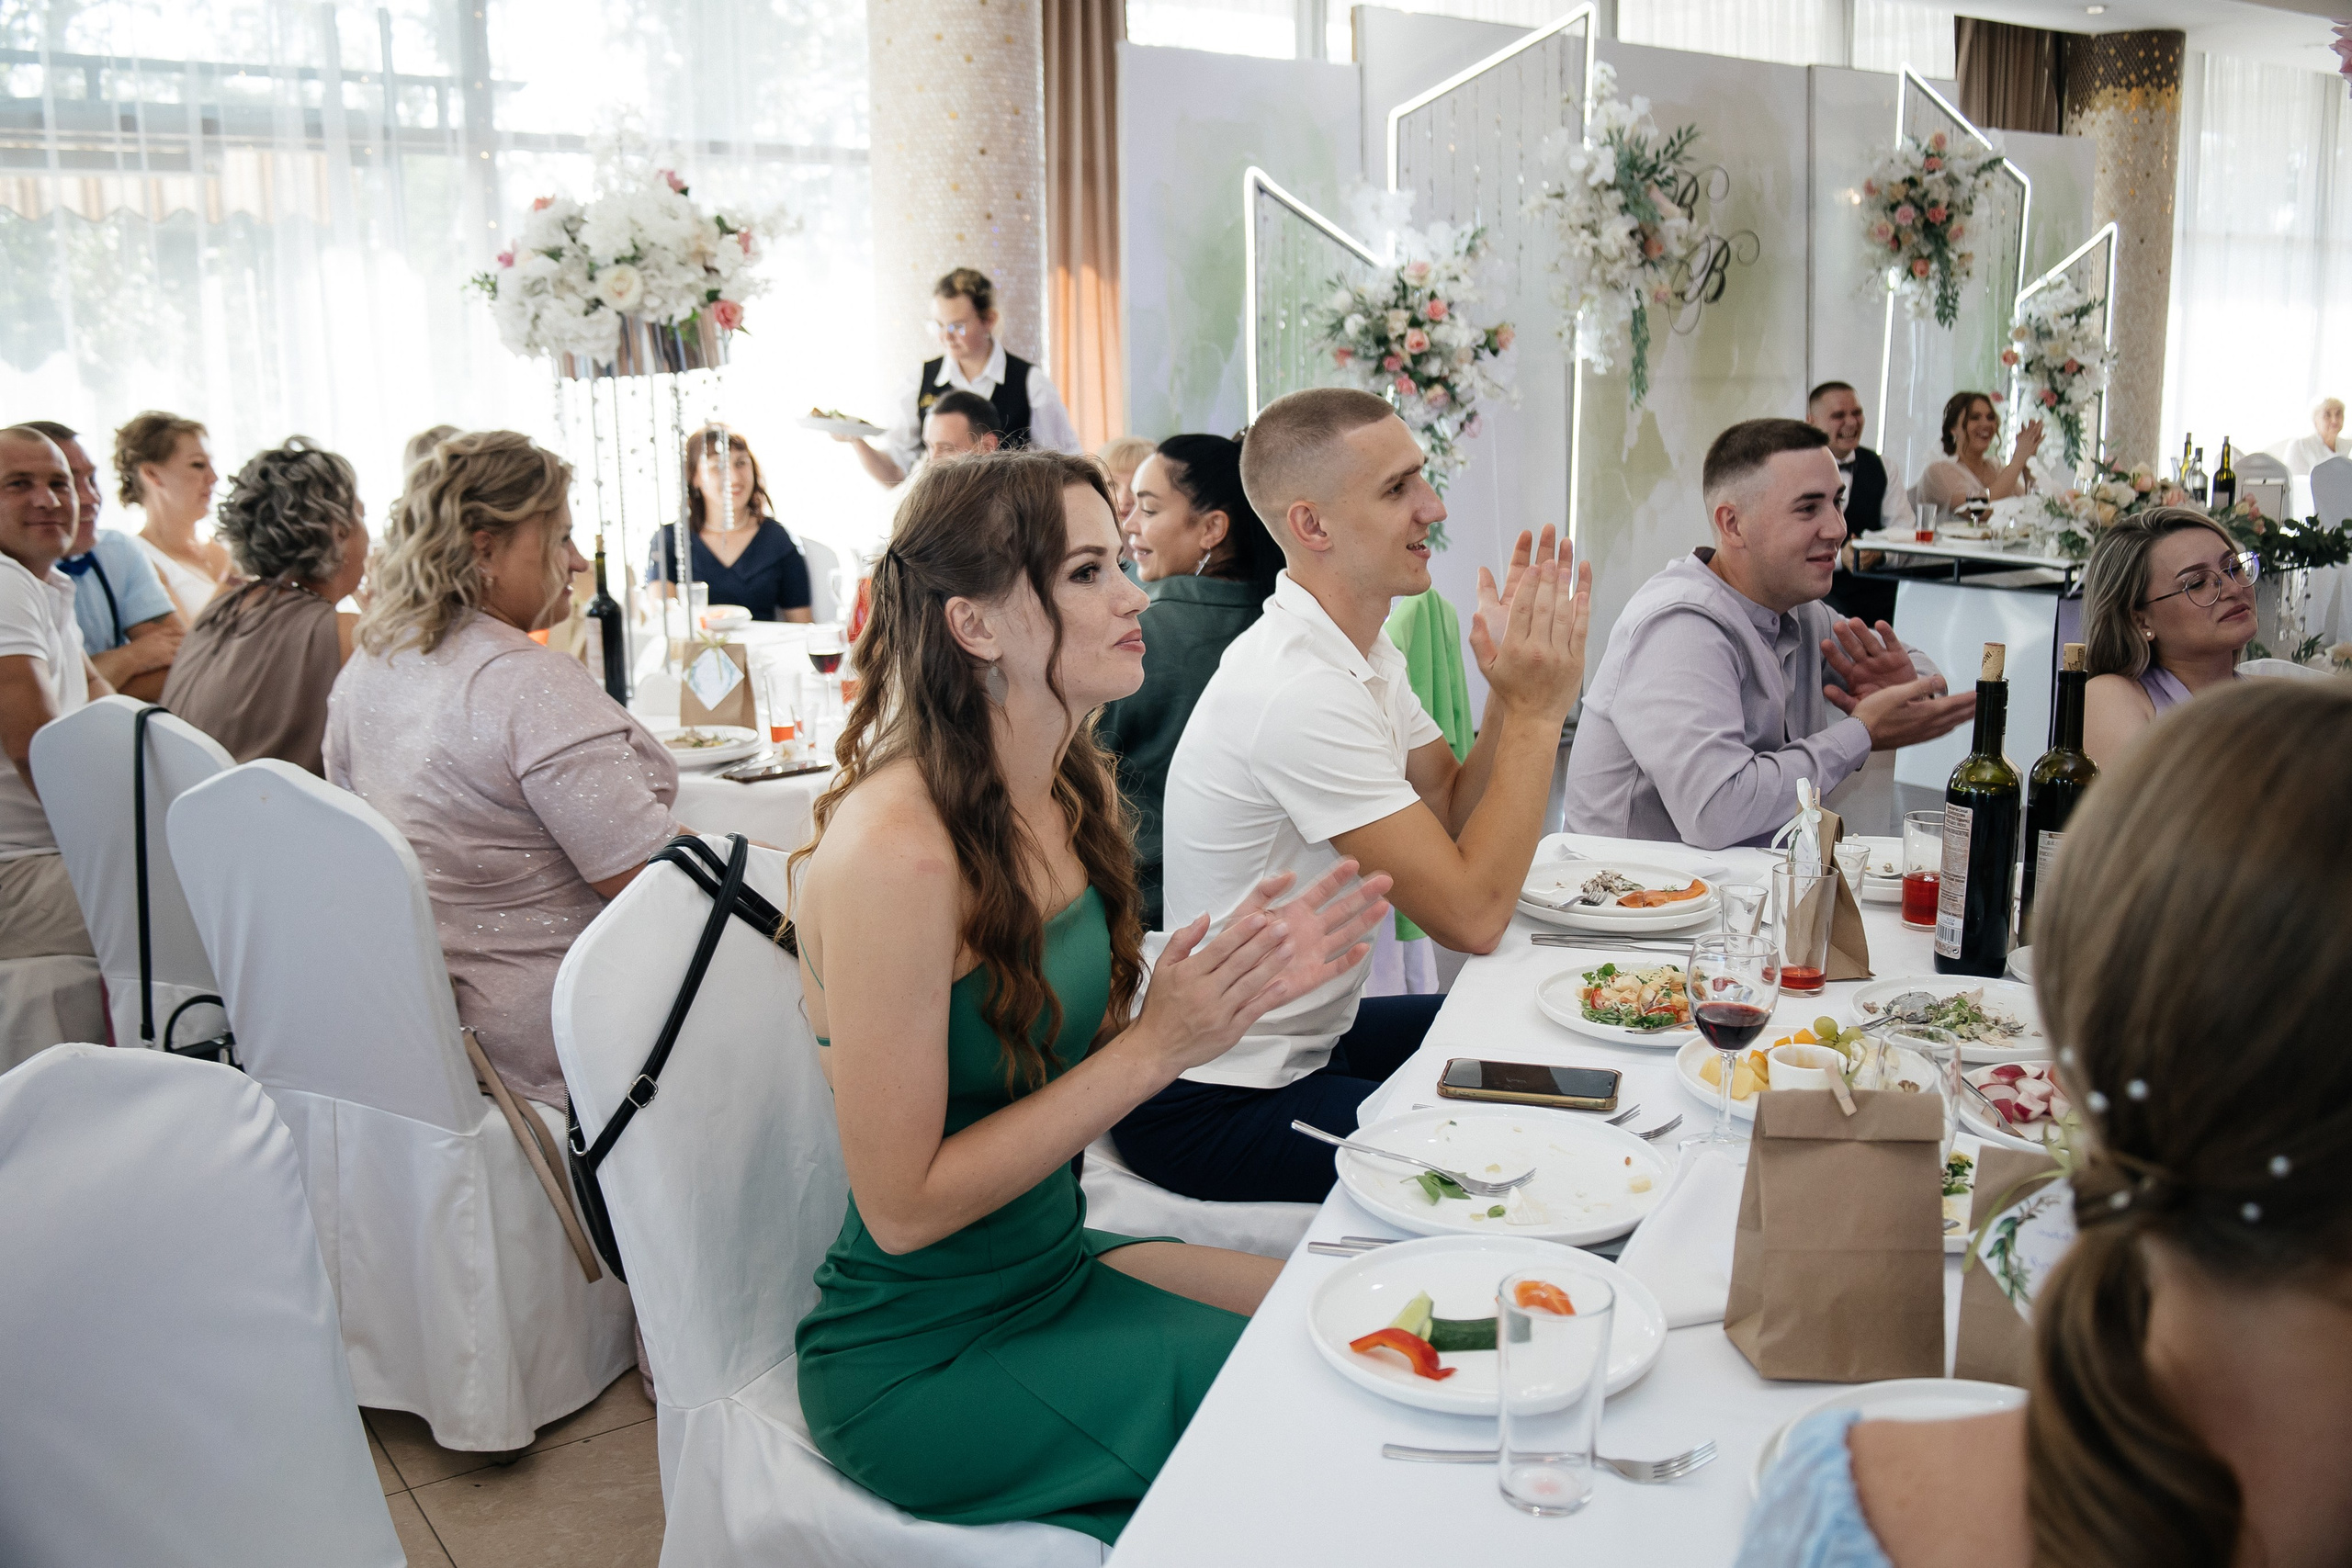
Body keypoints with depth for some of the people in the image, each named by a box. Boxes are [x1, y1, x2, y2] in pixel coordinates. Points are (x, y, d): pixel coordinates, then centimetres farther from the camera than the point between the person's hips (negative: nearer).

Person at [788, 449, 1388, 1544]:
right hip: (919, 1362, -7)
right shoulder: (892, 853, -27)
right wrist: (1156, 1047, -24)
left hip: (1050, 1263, 8)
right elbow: (902, 1205, -23)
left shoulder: (1071, 794, -1)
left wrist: (1233, 990, -9)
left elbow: (1072, 1062, 6)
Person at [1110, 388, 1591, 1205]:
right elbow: (1473, 914, -25)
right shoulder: (1300, 693, -27)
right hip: (1215, 1104, -10)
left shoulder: (1366, 651, 5)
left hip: (1305, 1037, 10)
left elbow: (1458, 816, 6)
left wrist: (1512, 691, -10)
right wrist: (1536, 709, -19)